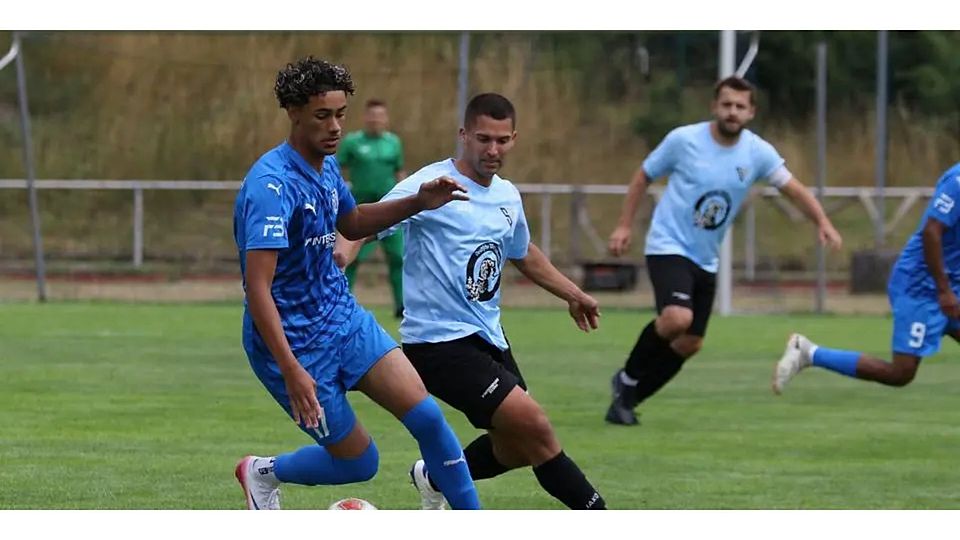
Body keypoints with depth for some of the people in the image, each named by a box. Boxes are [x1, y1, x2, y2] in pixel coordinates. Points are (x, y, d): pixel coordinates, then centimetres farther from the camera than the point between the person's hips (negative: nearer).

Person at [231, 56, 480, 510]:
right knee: (359, 463, 1)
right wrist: (291, 371, -35)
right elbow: (258, 288, -30)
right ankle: (263, 473, 29)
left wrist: (417, 203, 10)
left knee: (426, 416, -8)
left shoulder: (325, 166, 3)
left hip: (344, 319, 7)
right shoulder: (271, 185, -25)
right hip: (297, 344, -7)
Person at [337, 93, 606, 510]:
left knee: (518, 448, 14)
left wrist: (572, 294, 39)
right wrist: (341, 257, -42)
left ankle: (433, 478, 39)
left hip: (488, 338, 9)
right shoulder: (431, 186, -14)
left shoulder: (507, 196, 11)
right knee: (534, 425, -19)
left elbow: (523, 254, 30)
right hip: (439, 339, -9)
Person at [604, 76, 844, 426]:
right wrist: (625, 225, -2)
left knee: (689, 344, 7)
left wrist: (822, 223, -21)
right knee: (677, 318, -29)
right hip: (668, 247, -5)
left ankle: (627, 398, 25)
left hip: (706, 261, 5)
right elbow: (644, 177, 3)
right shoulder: (684, 140, -10)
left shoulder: (758, 153, -3)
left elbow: (794, 189, -4)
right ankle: (628, 380, -5)